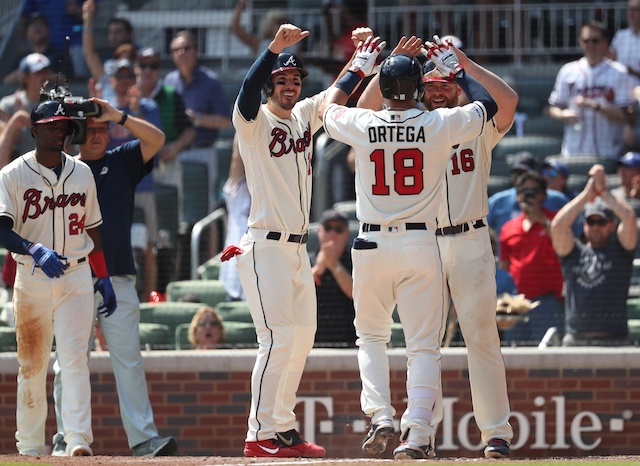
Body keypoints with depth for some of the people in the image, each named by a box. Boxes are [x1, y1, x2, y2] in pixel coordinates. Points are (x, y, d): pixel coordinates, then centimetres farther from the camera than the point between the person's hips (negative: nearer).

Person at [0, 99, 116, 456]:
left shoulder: (82, 173, 10)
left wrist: (104, 278, 15)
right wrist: (35, 250, -32)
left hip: (77, 276, 2)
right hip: (31, 277, -2)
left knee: (76, 358, -11)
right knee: (32, 364, 4)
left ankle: (78, 439, -18)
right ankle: (30, 445, 13)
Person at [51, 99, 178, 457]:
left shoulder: (122, 162, 13)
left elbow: (157, 139, -1)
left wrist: (119, 116, -9)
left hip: (118, 280, 1)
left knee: (129, 360, -5)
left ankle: (144, 438, -10)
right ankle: (66, 438, 7)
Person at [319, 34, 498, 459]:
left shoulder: (362, 125, -4)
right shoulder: (439, 125, -7)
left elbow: (327, 106, 19)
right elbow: (488, 104, 11)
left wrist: (358, 68, 28)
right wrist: (454, 69, 20)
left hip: (372, 245, 1)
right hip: (422, 246, -1)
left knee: (371, 336, 19)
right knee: (423, 344, 3)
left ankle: (380, 417, 1)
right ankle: (417, 434, -8)